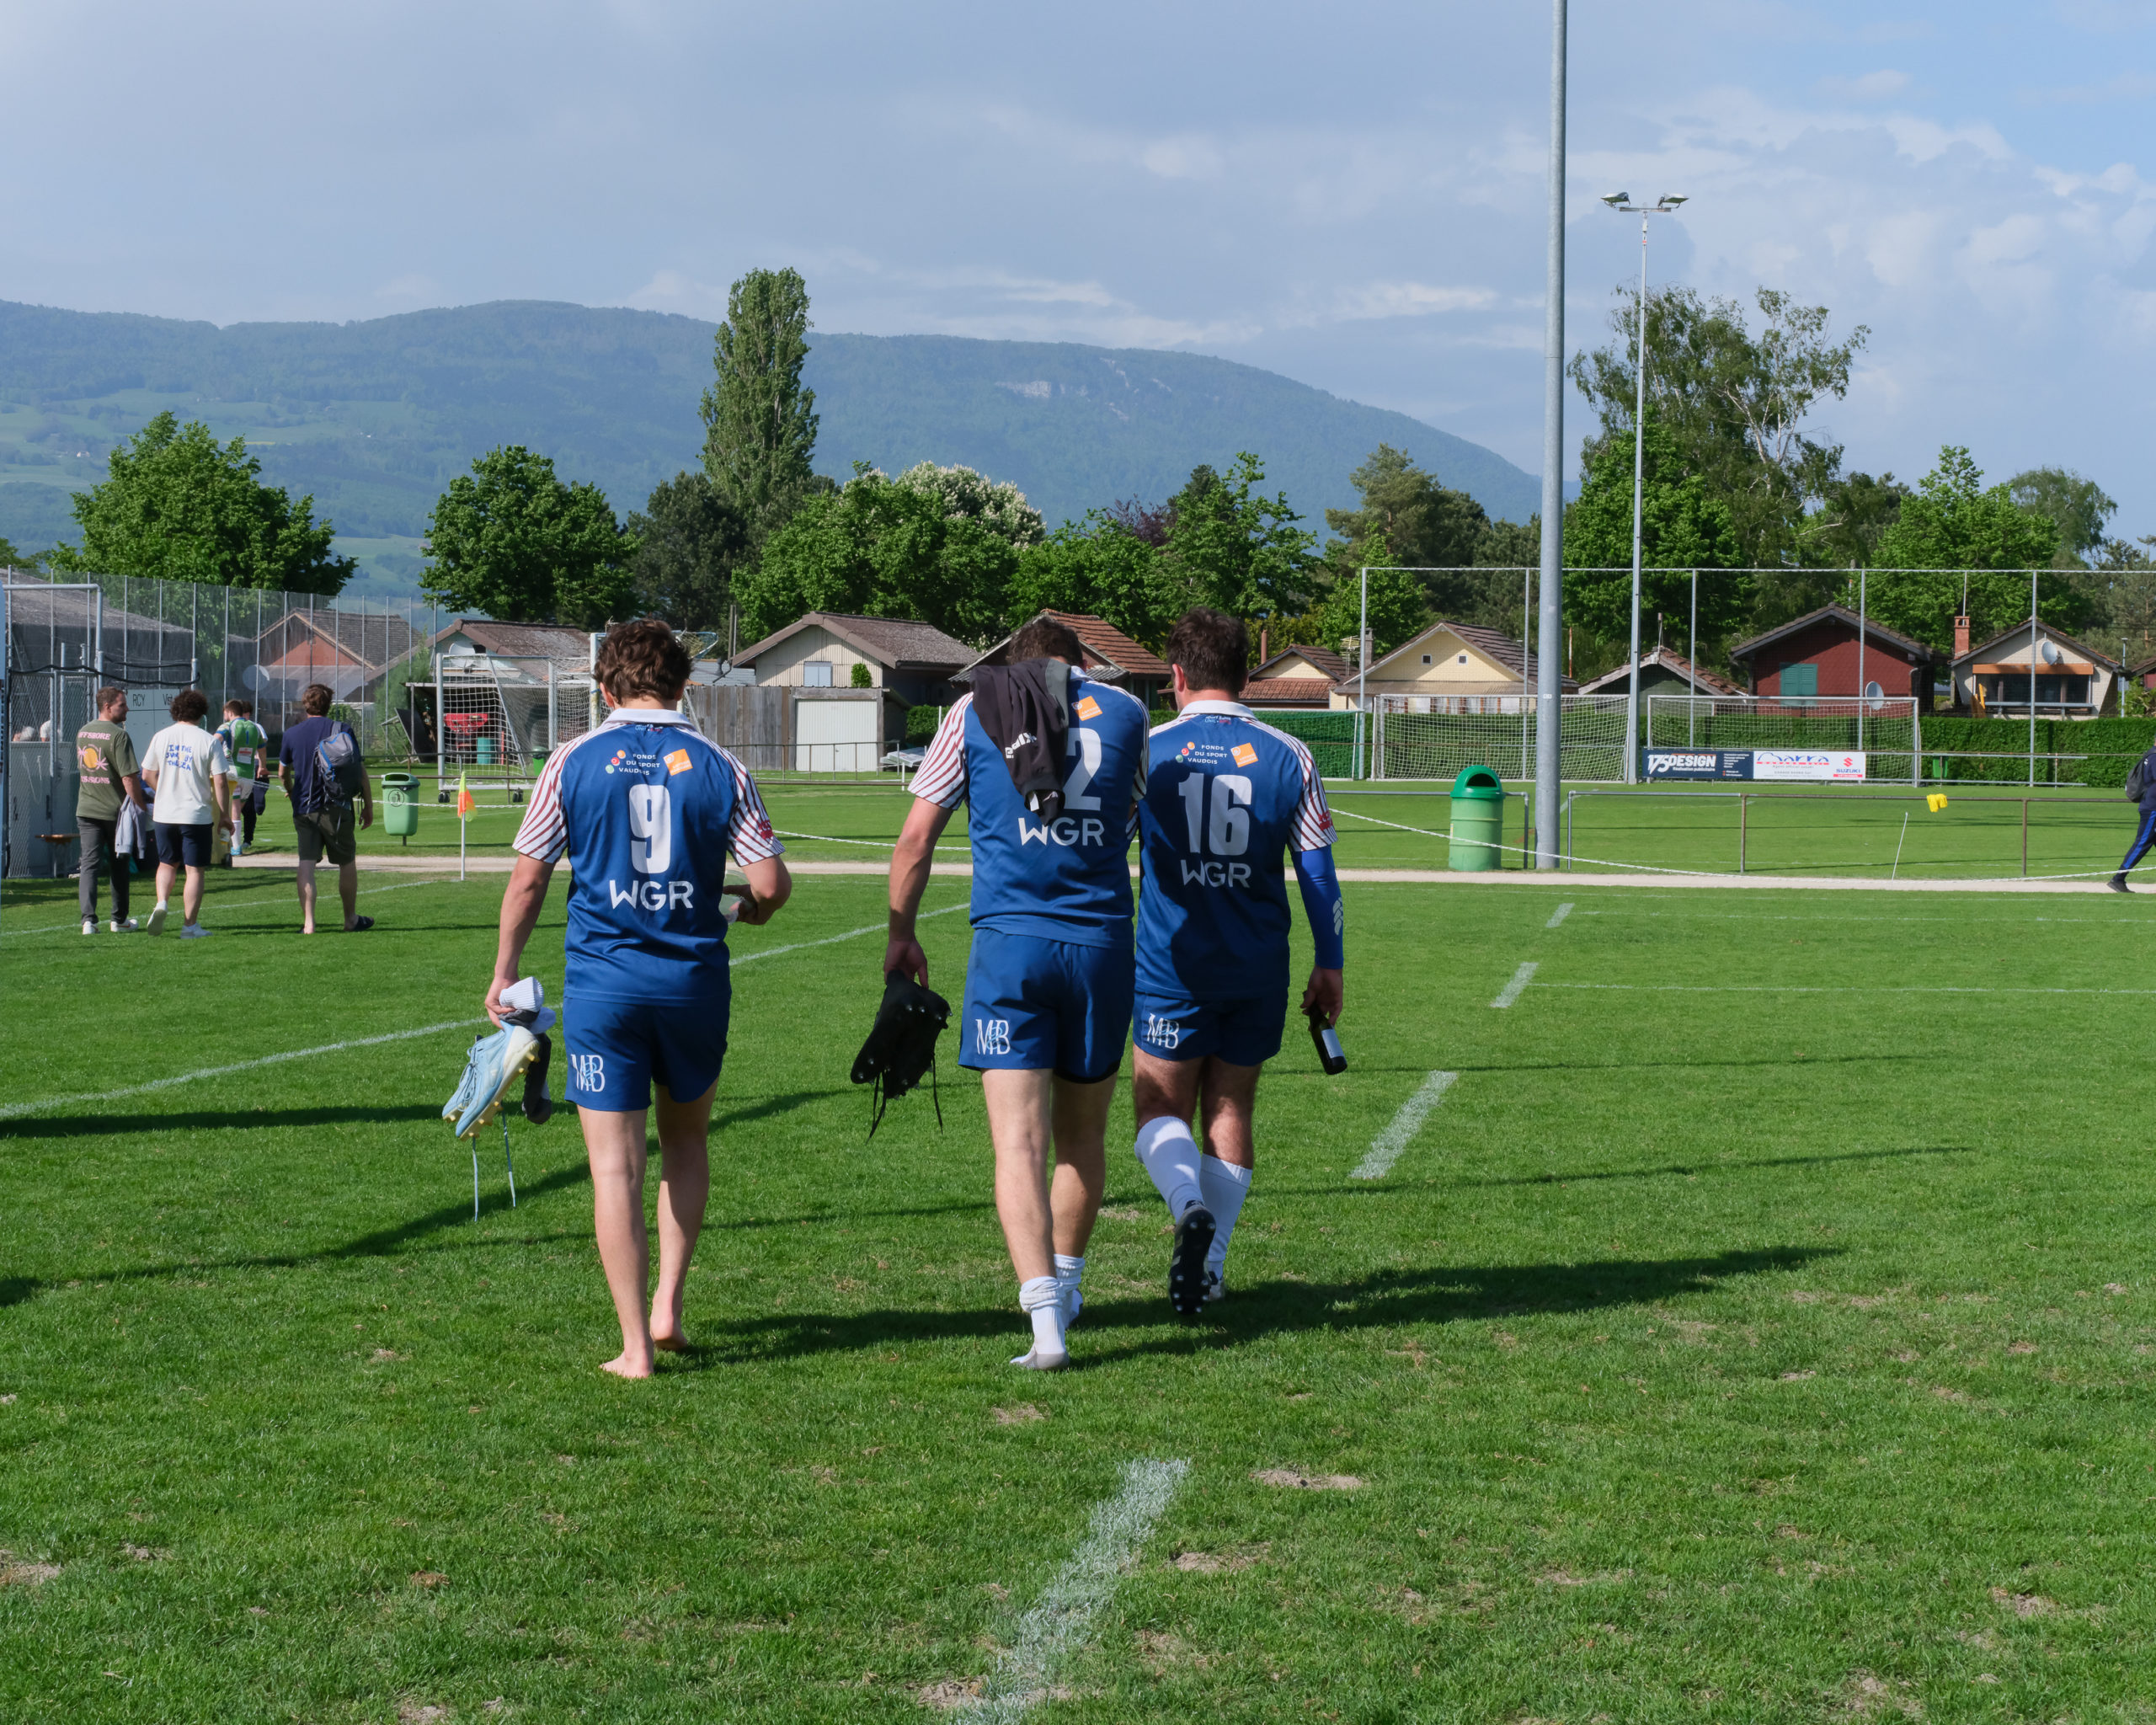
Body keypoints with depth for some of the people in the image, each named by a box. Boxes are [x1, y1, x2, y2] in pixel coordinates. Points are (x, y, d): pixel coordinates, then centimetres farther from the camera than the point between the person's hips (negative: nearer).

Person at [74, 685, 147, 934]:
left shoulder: (82, 733, 8)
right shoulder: (118, 735, -15)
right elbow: (129, 778, -19)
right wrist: (142, 808, -12)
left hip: (86, 809, 5)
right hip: (114, 809, -5)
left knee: (89, 863, 0)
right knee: (118, 865, 11)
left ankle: (88, 919, -14)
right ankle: (119, 919, 20)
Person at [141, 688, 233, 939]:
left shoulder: (161, 737, 2)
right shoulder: (209, 741, -8)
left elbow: (147, 774, 10)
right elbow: (220, 781, -10)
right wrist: (224, 815, -1)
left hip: (165, 813, 3)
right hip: (196, 815, -3)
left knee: (167, 863, 20)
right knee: (195, 870, 4)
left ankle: (161, 903, -4)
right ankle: (190, 925, 4)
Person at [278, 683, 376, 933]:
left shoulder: (292, 733, 3)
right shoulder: (342, 730, -2)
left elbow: (282, 773, 16)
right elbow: (360, 772, -3)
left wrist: (290, 791, 38)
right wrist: (368, 806, 6)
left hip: (303, 808, 1)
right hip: (336, 809, -1)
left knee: (306, 865, -1)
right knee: (347, 863, 13)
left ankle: (308, 923, -10)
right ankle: (351, 919, 23)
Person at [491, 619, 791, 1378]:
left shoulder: (573, 761, -2)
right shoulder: (718, 766, 0)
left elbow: (528, 879, 0)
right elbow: (771, 881, -4)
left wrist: (504, 975, 12)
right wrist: (752, 909, 20)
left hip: (602, 980, -1)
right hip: (695, 977, 1)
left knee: (615, 1161, 2)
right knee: (687, 1136, 23)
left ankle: (636, 1345, 2)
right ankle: (668, 1302, 17)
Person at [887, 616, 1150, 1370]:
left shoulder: (974, 710, 6)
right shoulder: (1124, 710, 10)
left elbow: (917, 836, 6)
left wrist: (901, 936, 16)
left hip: (1009, 944, -2)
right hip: (1102, 941, 2)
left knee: (1018, 1140, -5)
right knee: (1082, 1135, 18)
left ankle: (1044, 1319, -17)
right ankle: (1064, 1287, 34)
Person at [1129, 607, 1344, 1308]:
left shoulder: (1148, 751, -5)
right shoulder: (1288, 757, 0)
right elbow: (1317, 872, 3)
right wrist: (1329, 966, 12)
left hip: (1172, 967, -2)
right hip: (1259, 973, 2)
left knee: (1160, 1108, 7)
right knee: (1230, 1112, 14)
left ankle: (1190, 1208, -22)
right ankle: (1210, 1264, 15)